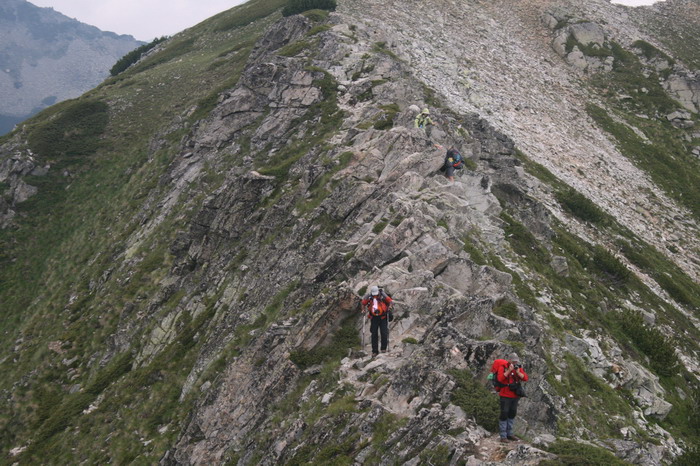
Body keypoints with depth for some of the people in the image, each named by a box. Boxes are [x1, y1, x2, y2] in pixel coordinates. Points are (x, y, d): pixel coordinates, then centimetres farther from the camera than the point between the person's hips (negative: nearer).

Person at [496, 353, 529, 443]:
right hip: (505, 396, -6)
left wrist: (518, 372, -20)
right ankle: (503, 436, 0)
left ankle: (509, 434, 27)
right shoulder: (503, 368, -11)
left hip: (515, 396, 6)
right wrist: (509, 370, -28)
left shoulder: (519, 368, 4)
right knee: (504, 414, -5)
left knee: (512, 414, 15)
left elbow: (525, 378, -6)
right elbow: (500, 378, -26)